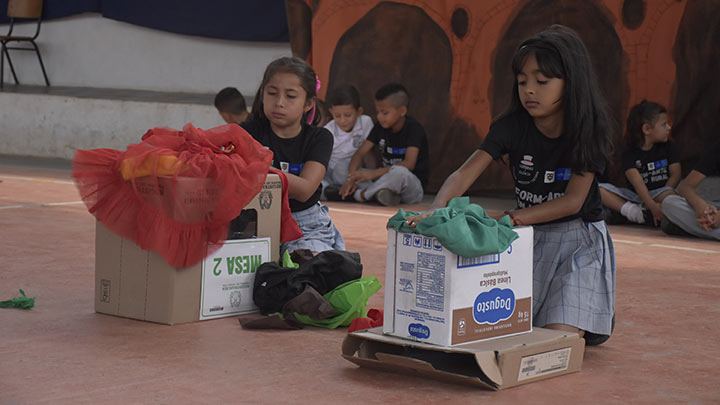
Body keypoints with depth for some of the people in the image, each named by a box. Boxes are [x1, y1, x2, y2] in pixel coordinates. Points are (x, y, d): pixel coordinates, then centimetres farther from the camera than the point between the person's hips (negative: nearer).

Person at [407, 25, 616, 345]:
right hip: (529, 238, 4)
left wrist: (511, 218, -33)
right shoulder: (513, 126, -9)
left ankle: (597, 319, 18)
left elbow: (573, 201, -21)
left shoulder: (588, 130, -15)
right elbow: (465, 174, -18)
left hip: (578, 238, -4)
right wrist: (436, 210, -39)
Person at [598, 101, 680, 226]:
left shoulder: (668, 147, 6)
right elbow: (638, 182, -19)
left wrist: (663, 198, -19)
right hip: (635, 195, 0)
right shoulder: (629, 154, -5)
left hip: (658, 194, 0)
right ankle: (634, 212, -34)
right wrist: (652, 206, -35)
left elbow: (675, 175, -1)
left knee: (670, 195, -35)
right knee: (599, 189, -20)